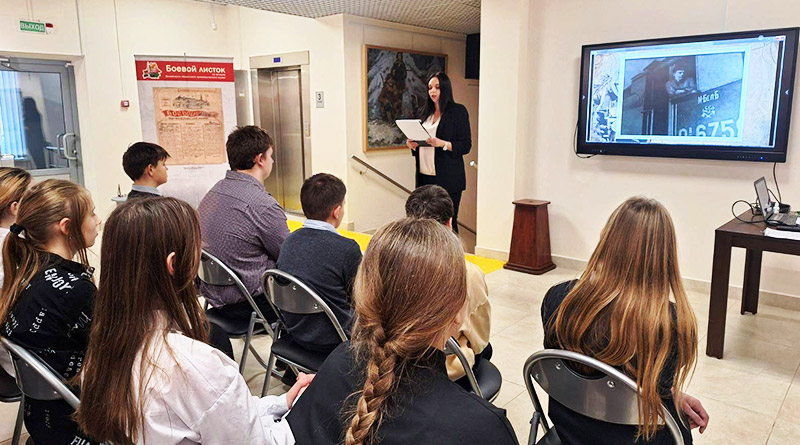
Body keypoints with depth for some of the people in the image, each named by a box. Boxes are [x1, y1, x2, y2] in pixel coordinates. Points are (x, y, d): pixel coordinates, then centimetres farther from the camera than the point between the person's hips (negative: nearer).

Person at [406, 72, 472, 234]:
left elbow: (466, 146, -4)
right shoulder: (423, 112, 17)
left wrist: (442, 144, -19)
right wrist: (413, 145, 3)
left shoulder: (458, 111, 1)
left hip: (448, 178, -5)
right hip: (424, 176, 5)